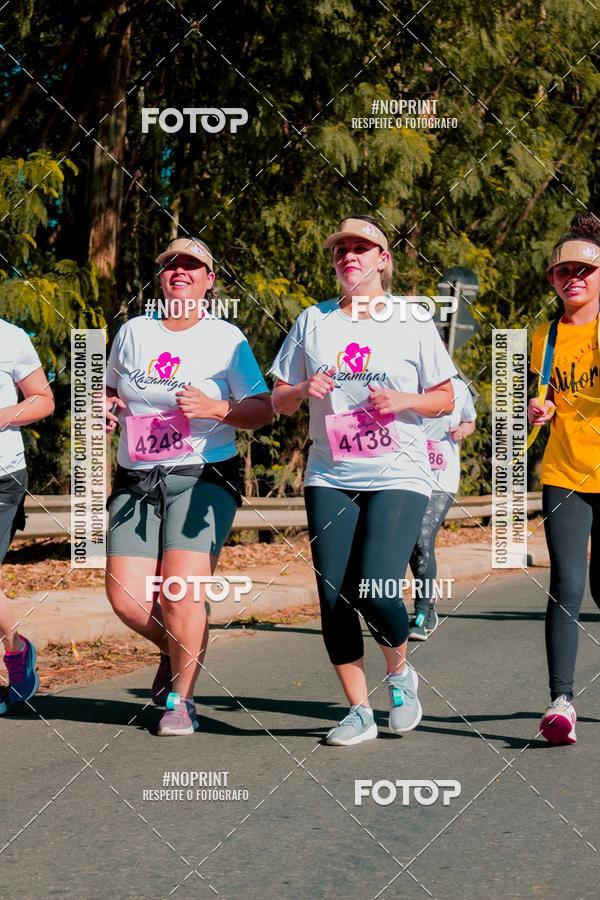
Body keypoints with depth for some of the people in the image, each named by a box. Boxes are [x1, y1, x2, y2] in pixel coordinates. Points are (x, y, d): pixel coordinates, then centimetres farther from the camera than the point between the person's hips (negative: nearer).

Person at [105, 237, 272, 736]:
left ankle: (181, 698, 2)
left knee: (181, 591, -17)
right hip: (135, 482, 4)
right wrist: (105, 409, 4)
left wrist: (216, 409, -19)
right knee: (126, 597, -7)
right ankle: (175, 649, 26)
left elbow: (263, 410, -1)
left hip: (202, 477, -4)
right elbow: (111, 389, 26)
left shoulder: (226, 338, 2)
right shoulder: (133, 331, 12)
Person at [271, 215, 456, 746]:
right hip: (330, 480, 3)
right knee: (334, 600, -2)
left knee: (376, 593, -16)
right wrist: (303, 391, -10)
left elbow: (445, 399, 6)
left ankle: (400, 673, 15)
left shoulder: (411, 321, 3)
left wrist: (403, 400, -13)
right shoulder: (313, 322, 8)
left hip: (399, 477, -3)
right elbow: (280, 401, 12)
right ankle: (359, 712, 13)